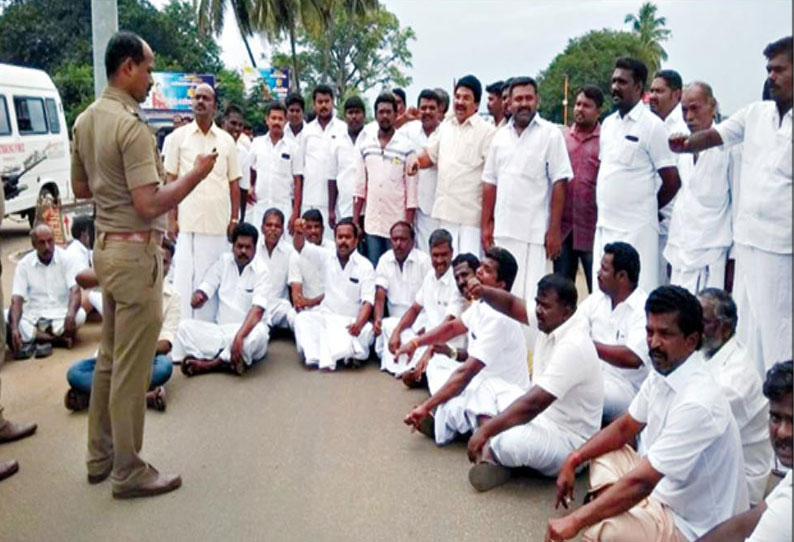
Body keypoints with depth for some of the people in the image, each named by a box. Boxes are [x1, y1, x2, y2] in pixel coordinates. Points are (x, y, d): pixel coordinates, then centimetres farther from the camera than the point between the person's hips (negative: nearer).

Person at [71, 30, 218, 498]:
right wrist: (197, 174, -12)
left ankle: (101, 456, 31)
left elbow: (80, 188, 19)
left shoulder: (85, 120, 10)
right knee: (132, 366, 1)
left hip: (106, 247, 10)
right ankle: (129, 472, 13)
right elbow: (149, 205, -22)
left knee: (110, 357, 19)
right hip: (135, 253, -9)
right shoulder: (131, 124, -18)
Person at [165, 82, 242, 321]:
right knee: (185, 278, -2)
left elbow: (234, 184, 10)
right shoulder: (180, 136, 5)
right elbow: (170, 180, 5)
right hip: (188, 222, -1)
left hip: (219, 223, 1)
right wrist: (172, 218, -2)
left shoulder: (227, 140, 8)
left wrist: (235, 219, 4)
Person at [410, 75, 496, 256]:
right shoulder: (445, 126, 14)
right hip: (446, 210, 6)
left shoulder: (487, 131, -5)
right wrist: (416, 162, 1)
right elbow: (430, 154, 25)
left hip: (472, 213, -6)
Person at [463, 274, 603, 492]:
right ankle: (489, 453, -10)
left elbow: (533, 404, -32)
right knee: (490, 387, 13)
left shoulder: (573, 347, -29)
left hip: (567, 441, -10)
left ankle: (490, 454, -1)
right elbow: (512, 305, 9)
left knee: (512, 442, -38)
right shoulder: (550, 322, -3)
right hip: (542, 417, 10)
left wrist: (485, 430, -29)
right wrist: (483, 292, -14)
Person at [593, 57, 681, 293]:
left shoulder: (652, 125, -8)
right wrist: (606, 209, 13)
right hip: (604, 227, 7)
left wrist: (647, 209, 4)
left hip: (636, 229, -7)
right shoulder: (607, 123, 13)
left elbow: (672, 181, -7)